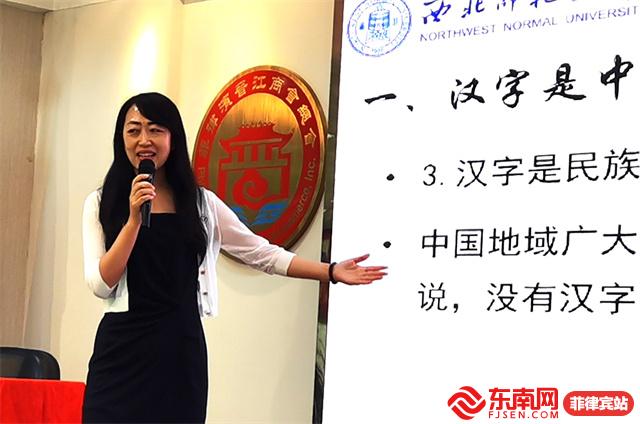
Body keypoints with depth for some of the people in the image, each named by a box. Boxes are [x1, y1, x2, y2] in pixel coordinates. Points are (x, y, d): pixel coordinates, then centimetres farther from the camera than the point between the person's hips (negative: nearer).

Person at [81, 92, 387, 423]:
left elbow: (261, 253, 11)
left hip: (182, 349, 2)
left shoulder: (200, 203, 8)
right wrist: (134, 219, -16)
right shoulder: (101, 203, 2)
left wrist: (332, 272, 4)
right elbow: (101, 284, -7)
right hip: (123, 350, -2)